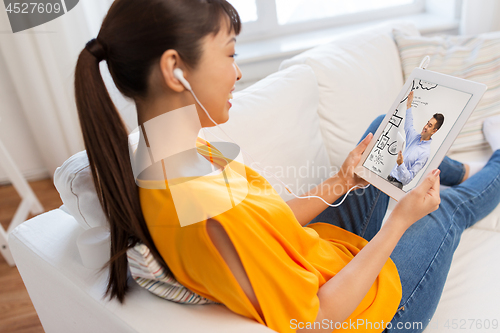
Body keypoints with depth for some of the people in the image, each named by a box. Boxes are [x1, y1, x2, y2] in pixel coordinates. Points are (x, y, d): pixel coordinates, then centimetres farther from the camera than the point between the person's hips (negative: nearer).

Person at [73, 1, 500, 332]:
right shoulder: (213, 214, -41)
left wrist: (341, 181, -1)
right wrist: (402, 219, -21)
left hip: (321, 248, 7)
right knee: (449, 207, 16)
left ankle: (463, 169, 45)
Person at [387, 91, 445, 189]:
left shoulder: (425, 153, -16)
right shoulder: (415, 137, 7)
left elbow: (408, 178, -19)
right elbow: (408, 126, 33)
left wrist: (400, 164, -36)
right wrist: (409, 105, 30)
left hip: (396, 184, -7)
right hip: (389, 177, 7)